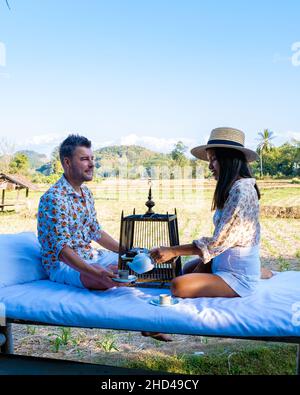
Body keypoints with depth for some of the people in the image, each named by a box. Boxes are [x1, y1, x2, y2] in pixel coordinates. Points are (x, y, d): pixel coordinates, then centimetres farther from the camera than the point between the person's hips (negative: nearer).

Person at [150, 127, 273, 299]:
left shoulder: (241, 191, -23)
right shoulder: (231, 189, 7)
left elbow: (217, 243, -24)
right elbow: (219, 239, 8)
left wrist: (172, 251, -18)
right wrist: (199, 271, 3)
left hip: (239, 277, -9)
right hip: (222, 263, 9)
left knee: (179, 285, -24)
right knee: (185, 270, 25)